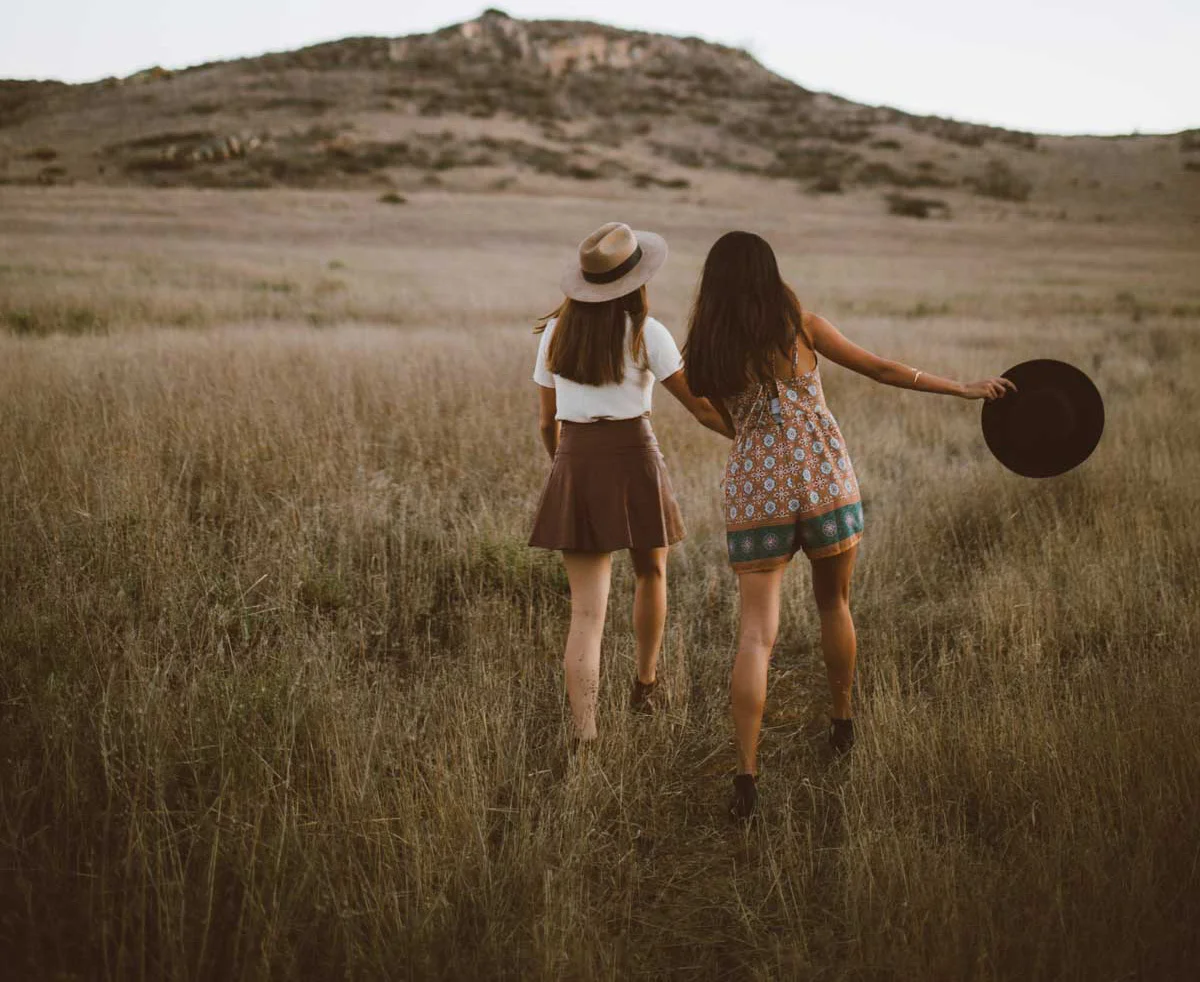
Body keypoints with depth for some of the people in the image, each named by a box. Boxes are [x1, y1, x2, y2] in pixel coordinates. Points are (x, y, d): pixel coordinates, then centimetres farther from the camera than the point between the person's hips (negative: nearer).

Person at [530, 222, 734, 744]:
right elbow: (702, 407, -6)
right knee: (651, 573, 26)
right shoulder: (645, 333, -7)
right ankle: (645, 684, 42)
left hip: (574, 466, 3)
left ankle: (584, 735, -9)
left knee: (586, 611, 2)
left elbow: (547, 422, 12)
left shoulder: (555, 332, 5)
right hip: (632, 461, -3)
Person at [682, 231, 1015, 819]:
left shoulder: (704, 353, 4)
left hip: (753, 494, 0)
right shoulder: (802, 328, 0)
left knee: (756, 634, -1)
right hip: (824, 483, 0)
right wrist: (965, 388, 15)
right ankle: (841, 723, 37)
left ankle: (746, 774, -9)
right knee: (834, 605, 22)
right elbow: (883, 370, 6)